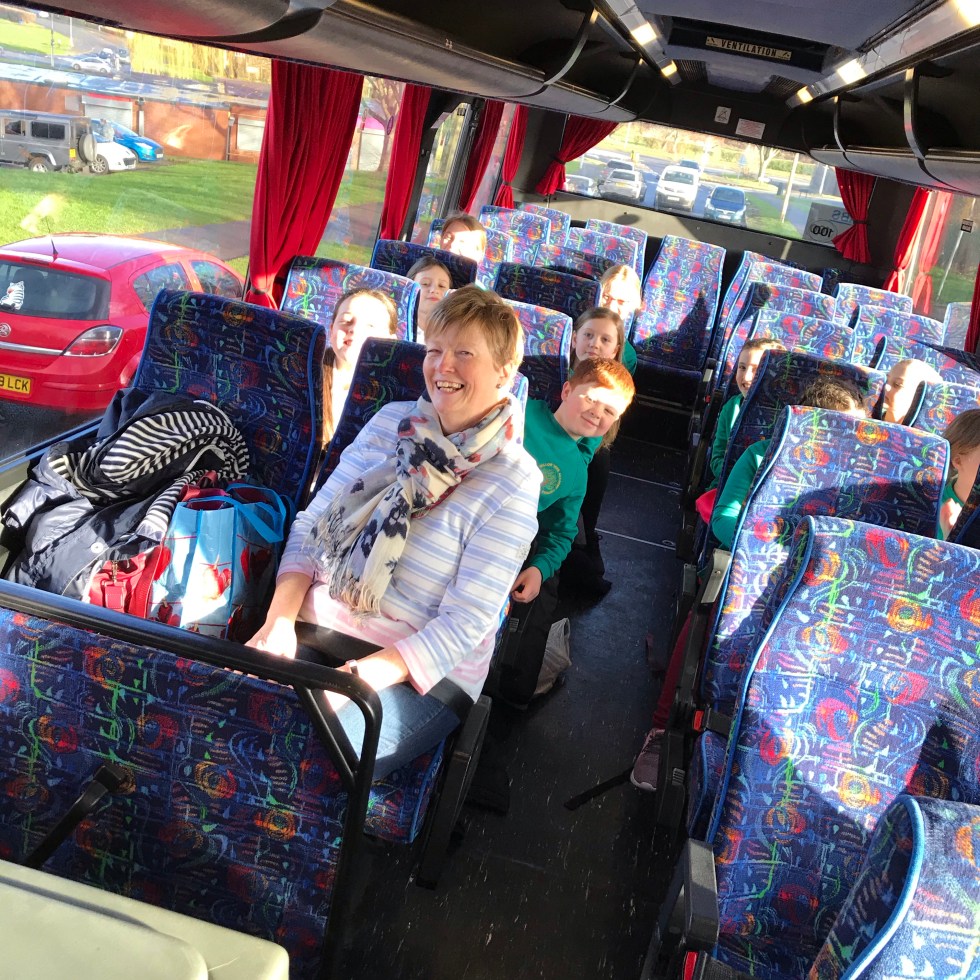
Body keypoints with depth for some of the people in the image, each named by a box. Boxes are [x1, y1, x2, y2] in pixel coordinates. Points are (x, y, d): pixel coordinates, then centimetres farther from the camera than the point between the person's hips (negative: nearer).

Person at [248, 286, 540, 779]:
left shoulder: (513, 480, -10)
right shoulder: (393, 420, 5)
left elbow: (464, 623, -14)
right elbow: (312, 523, 7)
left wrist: (354, 681, -23)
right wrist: (280, 620, -9)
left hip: (423, 674, -4)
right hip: (315, 629, 5)